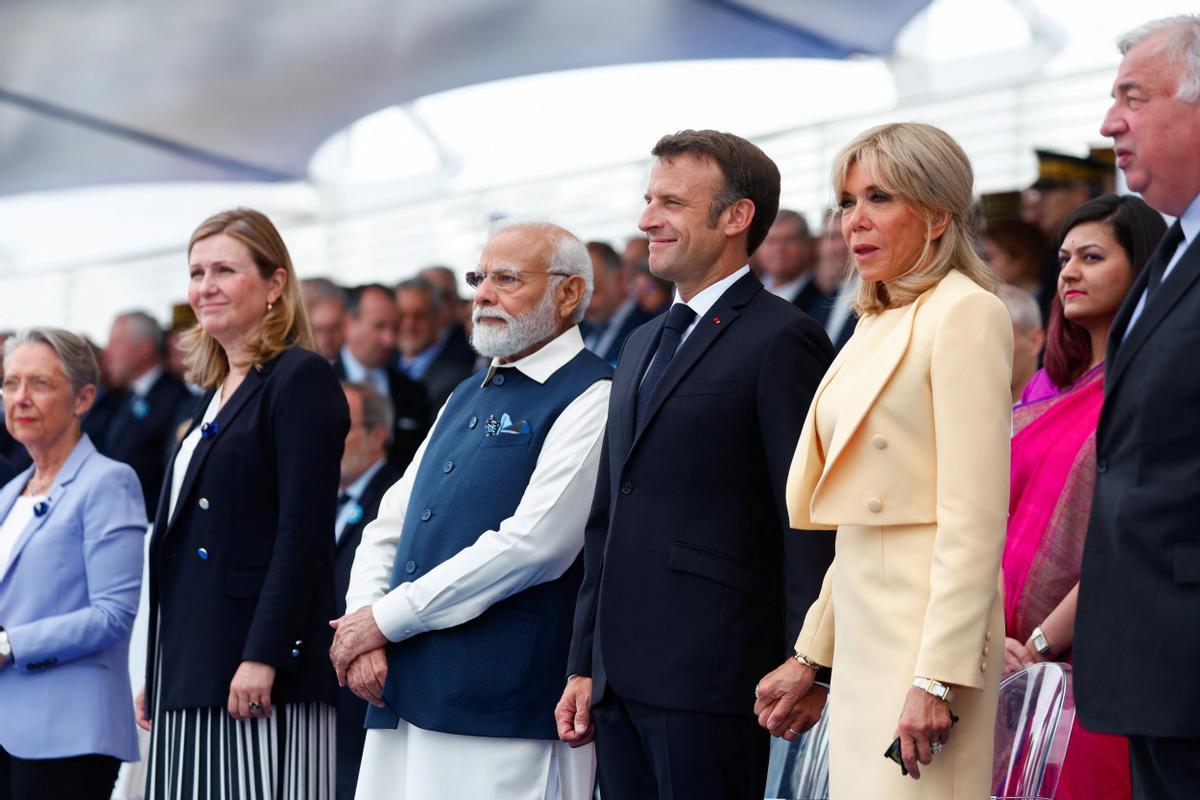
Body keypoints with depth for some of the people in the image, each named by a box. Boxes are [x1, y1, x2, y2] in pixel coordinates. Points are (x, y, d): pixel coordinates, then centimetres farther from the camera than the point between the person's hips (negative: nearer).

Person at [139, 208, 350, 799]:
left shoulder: (302, 378, -7)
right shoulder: (217, 394, 19)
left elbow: (303, 533, -15)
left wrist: (262, 658, -21)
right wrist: (154, 675, 18)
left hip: (258, 672, -8)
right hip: (191, 668, 8)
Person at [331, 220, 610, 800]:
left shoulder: (592, 399, -7)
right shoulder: (467, 397, 19)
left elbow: (532, 544, -18)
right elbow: (389, 527, 17)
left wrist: (387, 617, -11)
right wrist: (364, 631, -2)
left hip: (504, 708, -7)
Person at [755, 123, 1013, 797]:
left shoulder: (964, 313, -9)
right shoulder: (879, 325, 17)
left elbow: (974, 518, -16)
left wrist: (938, 677, -21)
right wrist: (810, 657, 17)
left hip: (924, 632, -8)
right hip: (863, 629, 8)